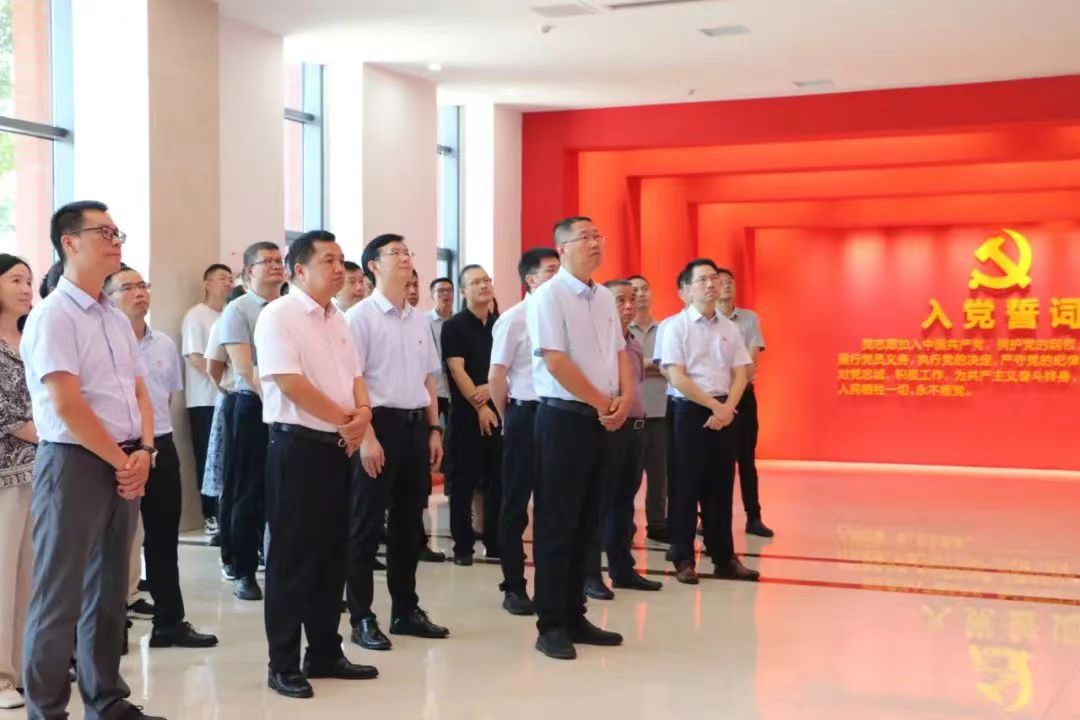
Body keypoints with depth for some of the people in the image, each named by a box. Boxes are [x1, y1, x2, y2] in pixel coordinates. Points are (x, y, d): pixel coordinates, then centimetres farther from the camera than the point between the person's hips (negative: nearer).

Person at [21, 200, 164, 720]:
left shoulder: (117, 320, 14)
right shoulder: (52, 316, -10)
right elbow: (67, 406, -17)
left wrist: (143, 452, -3)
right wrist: (121, 460, -11)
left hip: (126, 464, 8)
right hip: (75, 463, -8)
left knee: (108, 591, 15)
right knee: (60, 596, -2)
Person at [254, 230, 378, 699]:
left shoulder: (337, 319, 14)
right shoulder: (278, 316, -11)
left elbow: (354, 376, 16)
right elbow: (290, 384, -19)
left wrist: (362, 413, -6)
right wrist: (346, 420, -12)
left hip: (337, 447, 8)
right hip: (296, 446, -8)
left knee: (332, 554, 13)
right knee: (292, 556, -2)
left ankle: (325, 654, 23)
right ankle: (283, 665, 7)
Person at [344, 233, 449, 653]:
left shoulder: (419, 320, 13)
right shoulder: (360, 317, -7)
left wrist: (434, 429, 11)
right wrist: (367, 436, -17)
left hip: (416, 425, 7)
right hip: (381, 422, -7)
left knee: (409, 522, 13)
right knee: (367, 524, 0)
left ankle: (406, 610, 24)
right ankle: (362, 618, 7)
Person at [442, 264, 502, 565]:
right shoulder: (454, 326, -2)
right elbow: (457, 370, -9)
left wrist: (490, 388, -10)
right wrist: (479, 407, -14)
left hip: (498, 410, 4)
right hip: (466, 413, -4)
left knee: (498, 480, 6)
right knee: (464, 482, -1)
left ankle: (496, 543, 14)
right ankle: (463, 546, 5)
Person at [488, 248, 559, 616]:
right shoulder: (514, 319, -8)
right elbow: (496, 377, -6)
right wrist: (510, 418, 3)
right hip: (526, 415, -4)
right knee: (516, 504, 5)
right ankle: (514, 587, 13)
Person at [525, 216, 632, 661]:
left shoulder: (605, 297, 14)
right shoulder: (549, 296, -10)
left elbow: (620, 353, 17)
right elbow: (556, 361, -17)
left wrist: (625, 399, -1)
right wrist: (602, 403, -11)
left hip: (603, 421, 8)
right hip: (565, 418, -8)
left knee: (586, 523, 12)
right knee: (557, 524, -2)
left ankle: (574, 615, 21)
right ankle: (551, 626, 5)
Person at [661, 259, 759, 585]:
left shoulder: (729, 327, 10)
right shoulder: (676, 326, -6)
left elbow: (740, 373, 7)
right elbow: (677, 378, -12)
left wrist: (727, 409, -9)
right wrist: (713, 405, -14)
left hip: (725, 413, 5)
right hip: (692, 411, -5)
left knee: (721, 487, 9)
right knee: (687, 486, -1)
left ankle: (725, 558, 16)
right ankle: (683, 559, 7)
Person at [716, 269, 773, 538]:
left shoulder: (750, 319, 6)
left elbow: (753, 357, -4)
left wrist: (742, 376, -22)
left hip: (744, 393, 2)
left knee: (746, 457, 5)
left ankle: (754, 517, 9)